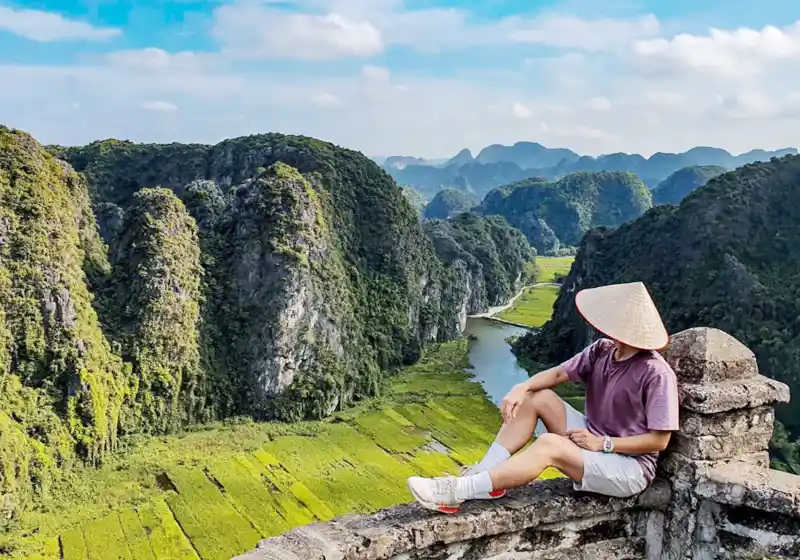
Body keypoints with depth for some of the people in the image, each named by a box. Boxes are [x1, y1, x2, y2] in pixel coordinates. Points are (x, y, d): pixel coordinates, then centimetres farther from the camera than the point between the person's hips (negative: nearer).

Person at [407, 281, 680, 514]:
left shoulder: (656, 374, -23)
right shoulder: (602, 351, -2)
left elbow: (659, 440, -22)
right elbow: (558, 373, -1)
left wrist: (603, 443, -21)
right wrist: (521, 388, -20)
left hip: (630, 468, -8)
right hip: (595, 438, 8)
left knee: (549, 444, -33)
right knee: (536, 397, -8)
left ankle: (458, 491, -33)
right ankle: (483, 472, -18)